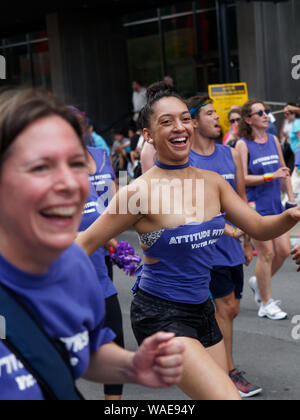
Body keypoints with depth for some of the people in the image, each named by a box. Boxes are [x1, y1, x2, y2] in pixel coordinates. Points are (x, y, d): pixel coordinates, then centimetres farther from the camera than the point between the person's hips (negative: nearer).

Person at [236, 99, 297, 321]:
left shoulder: (274, 140, 10)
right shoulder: (243, 144, -8)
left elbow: (284, 170, 17)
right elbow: (242, 178, -14)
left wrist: (291, 199, 13)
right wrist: (271, 176, -21)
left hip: (275, 205, 6)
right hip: (256, 206, -6)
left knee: (284, 251, 3)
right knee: (267, 253, -4)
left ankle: (259, 282, 29)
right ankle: (266, 304, 9)